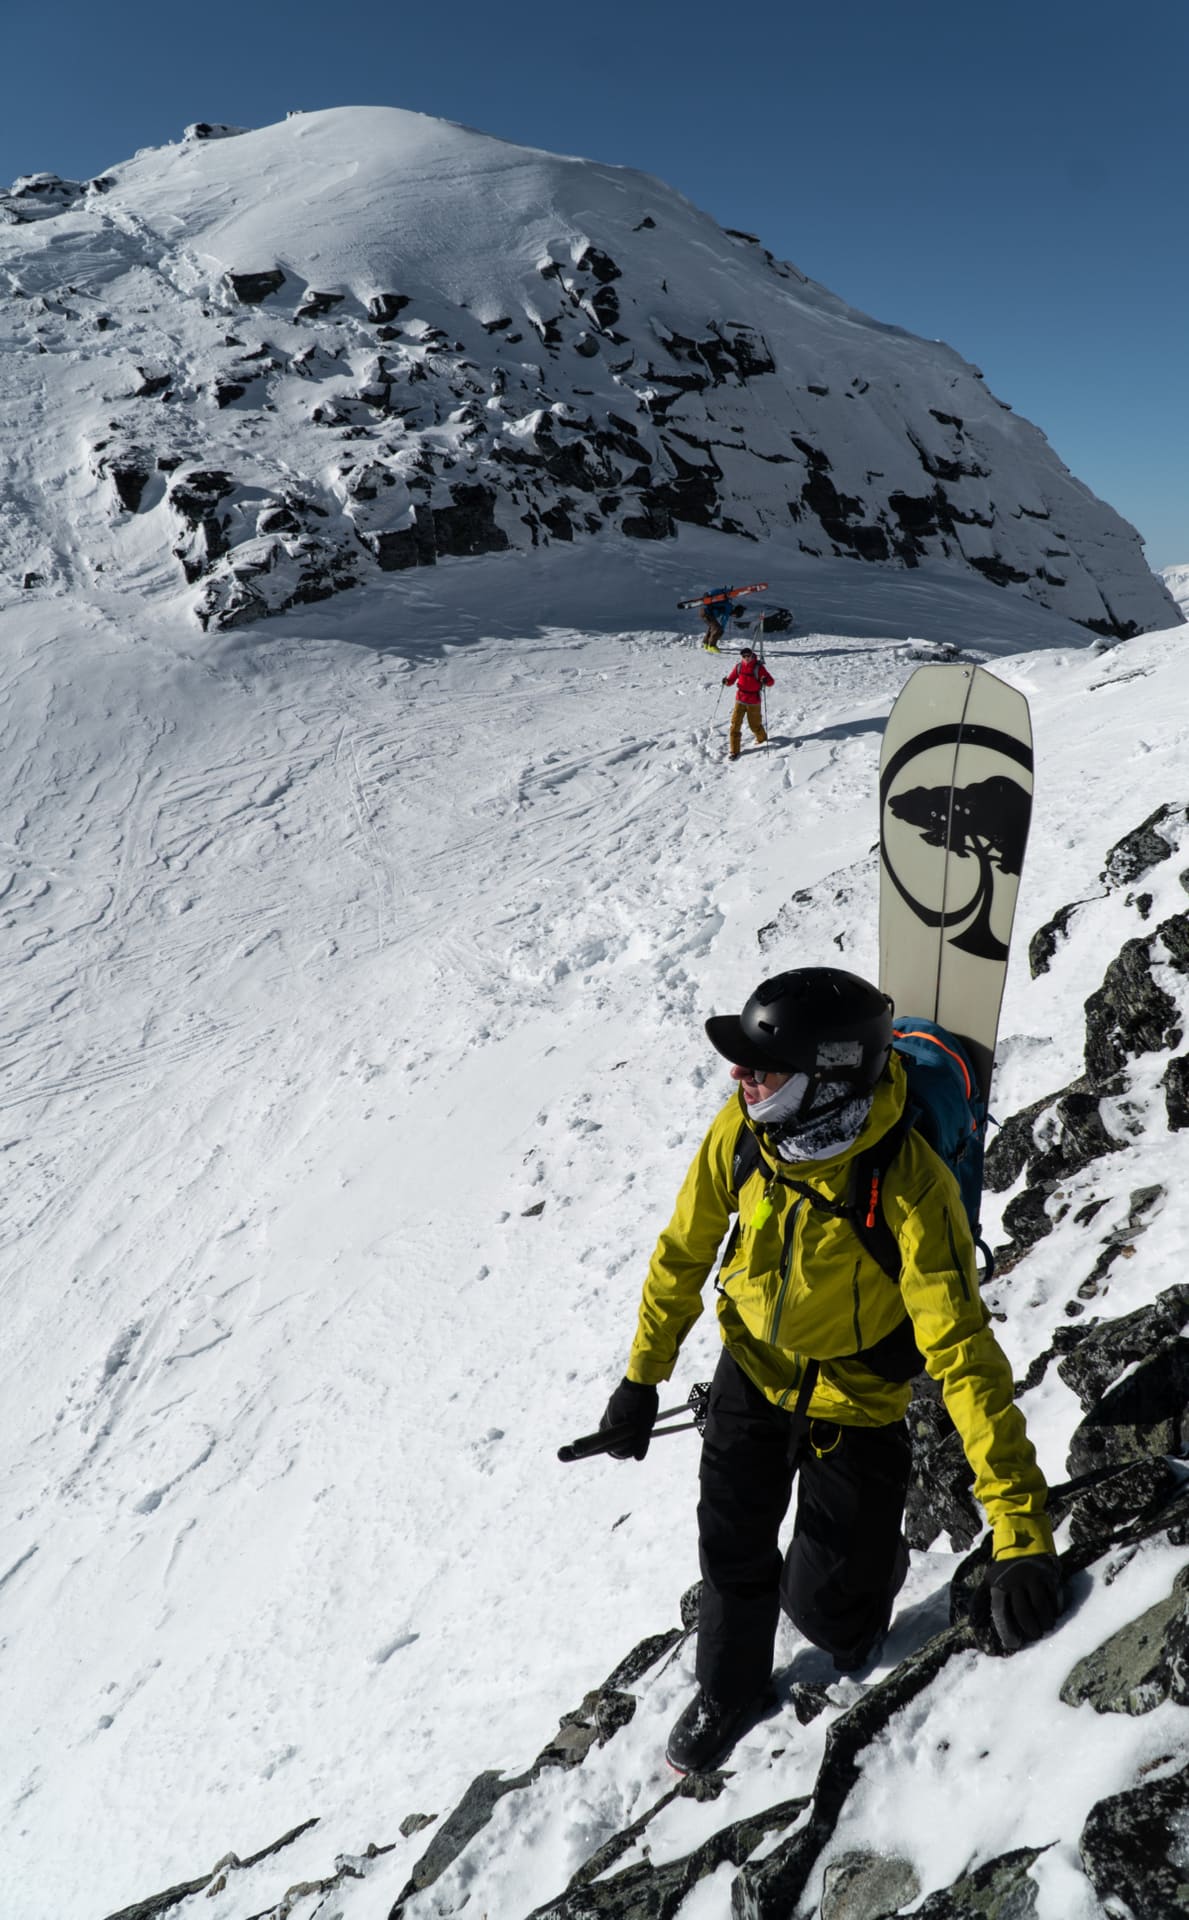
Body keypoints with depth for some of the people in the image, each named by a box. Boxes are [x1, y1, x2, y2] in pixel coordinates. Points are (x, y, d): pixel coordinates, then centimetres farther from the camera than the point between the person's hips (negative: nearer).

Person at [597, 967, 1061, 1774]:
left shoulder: (910, 1191, -36)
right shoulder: (740, 1133, -21)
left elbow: (963, 1351, -35)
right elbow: (685, 1251, -5)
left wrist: (1021, 1533, -35)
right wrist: (642, 1375, 3)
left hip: (854, 1400, -3)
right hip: (752, 1370, 4)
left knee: (822, 1603, 5)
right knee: (733, 1555, 14)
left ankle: (875, 1562, 41)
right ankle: (731, 1691, 45)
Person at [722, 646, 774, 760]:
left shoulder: (758, 667, -12)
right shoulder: (739, 666, 0)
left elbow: (771, 681, -15)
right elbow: (731, 680, 6)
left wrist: (766, 681, -37)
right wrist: (726, 681, -17)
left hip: (754, 702, -3)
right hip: (740, 700, 3)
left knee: (755, 725, 9)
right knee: (735, 724, -4)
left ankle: (762, 739, 42)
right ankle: (733, 751, 1)